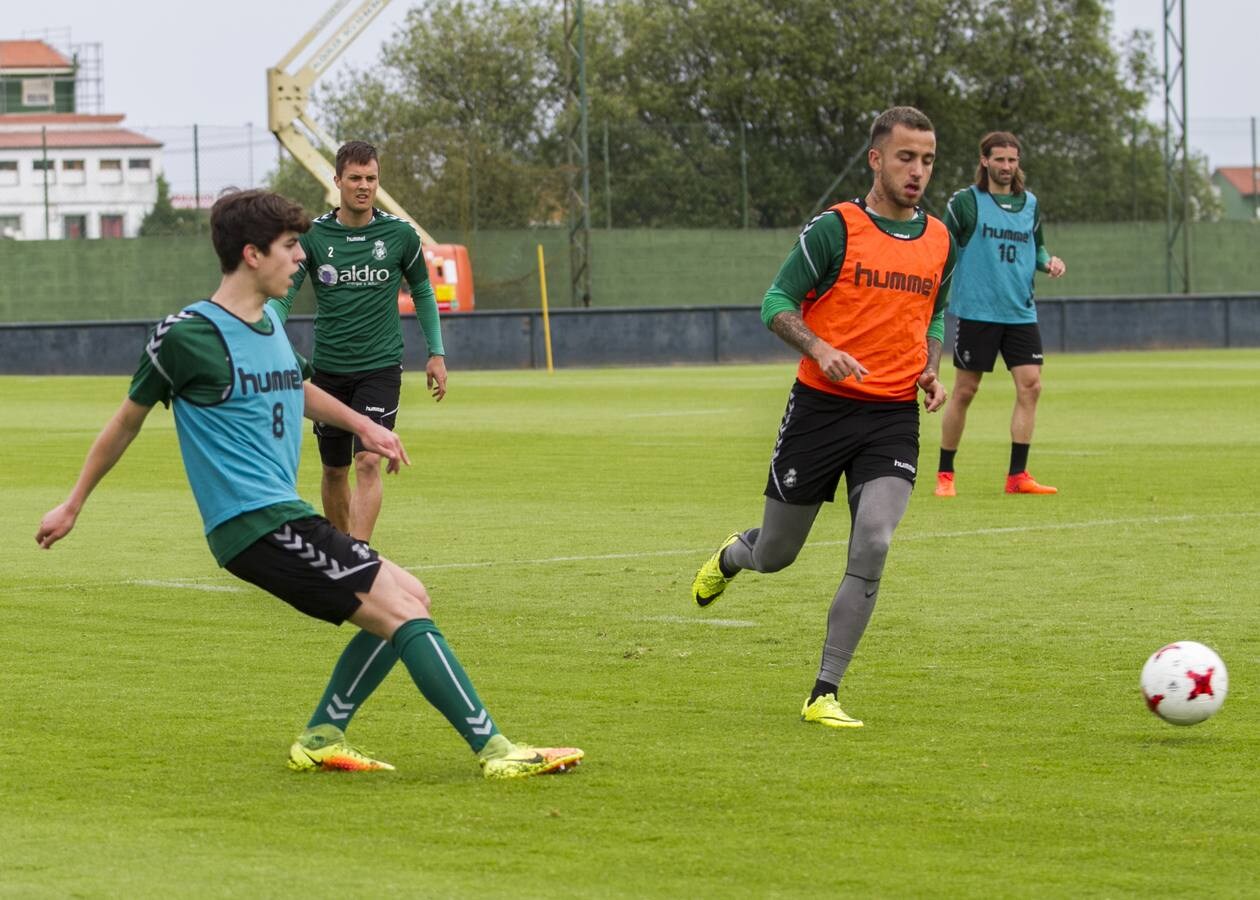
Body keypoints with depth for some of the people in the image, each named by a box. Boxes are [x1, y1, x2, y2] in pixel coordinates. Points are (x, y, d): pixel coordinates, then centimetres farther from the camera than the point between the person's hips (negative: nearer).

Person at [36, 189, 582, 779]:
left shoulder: (267, 321, 14)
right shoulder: (185, 337, -10)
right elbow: (127, 421, 2)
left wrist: (360, 424, 30)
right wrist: (73, 505, 12)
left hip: (282, 515, 9)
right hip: (255, 524, -9)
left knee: (409, 597, 8)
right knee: (403, 612, -15)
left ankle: (321, 741, 13)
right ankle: (494, 751, -15)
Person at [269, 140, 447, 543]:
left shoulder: (400, 234, -2)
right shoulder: (313, 234, -3)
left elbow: (422, 291, 13)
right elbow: (283, 295, -3)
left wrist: (436, 353, 10)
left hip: (381, 366, -1)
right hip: (329, 369, 1)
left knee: (368, 462, -16)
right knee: (334, 471, 11)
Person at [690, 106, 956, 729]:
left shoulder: (939, 241, 8)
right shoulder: (835, 229, -7)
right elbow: (776, 303, -5)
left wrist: (930, 370, 4)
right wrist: (821, 349, -22)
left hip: (894, 416, 3)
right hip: (822, 406, -2)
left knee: (873, 543, -19)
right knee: (774, 556, 8)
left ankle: (824, 694, -10)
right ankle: (728, 557, 49)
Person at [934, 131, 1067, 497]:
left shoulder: (1029, 203, 11)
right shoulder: (966, 201, -4)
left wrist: (1048, 262, 2)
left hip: (1021, 313, 5)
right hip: (977, 312, -4)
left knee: (1030, 385, -6)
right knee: (964, 391, 0)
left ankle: (1017, 475, 0)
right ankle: (945, 474, 11)